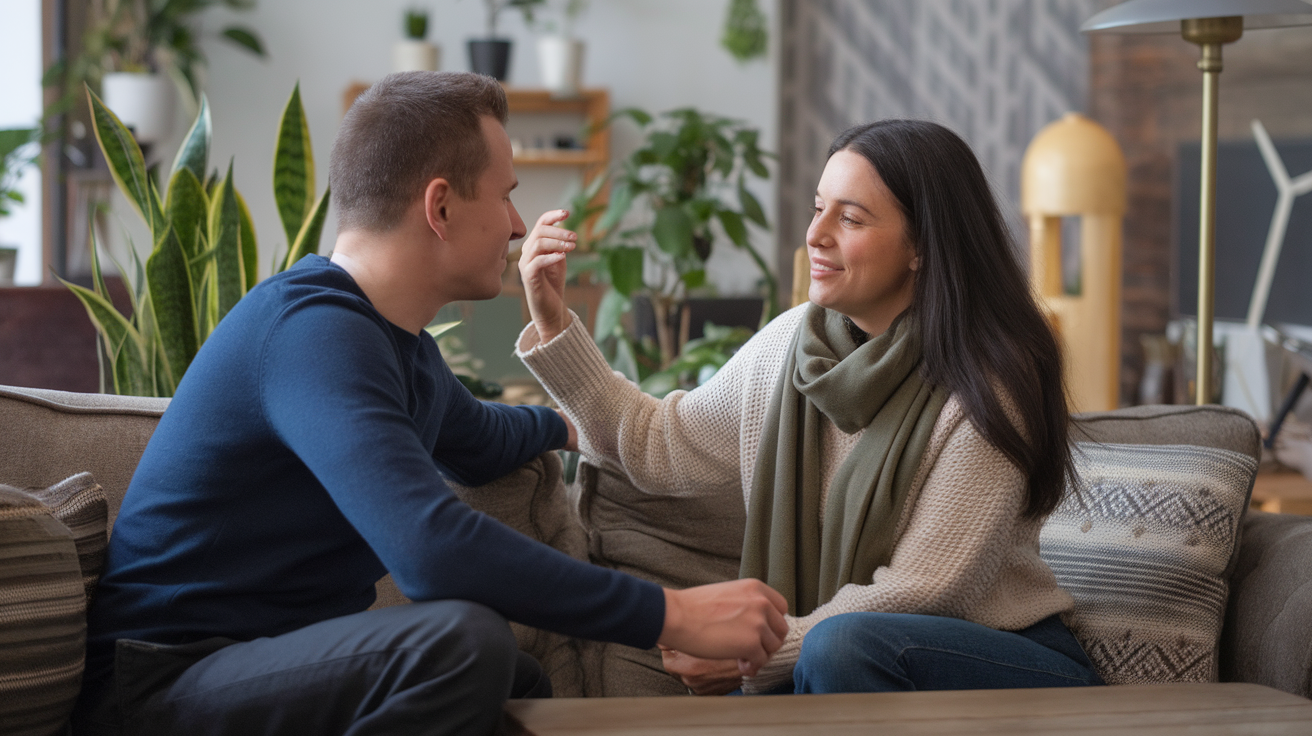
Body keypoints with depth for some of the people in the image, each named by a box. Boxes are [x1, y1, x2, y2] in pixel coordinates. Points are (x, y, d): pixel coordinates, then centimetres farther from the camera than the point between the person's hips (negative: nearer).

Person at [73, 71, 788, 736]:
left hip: (280, 661, 10)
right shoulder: (313, 331, -21)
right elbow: (434, 548, -35)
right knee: (461, 640, -28)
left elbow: (478, 439, 37)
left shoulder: (398, 343, 11)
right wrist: (669, 615, -31)